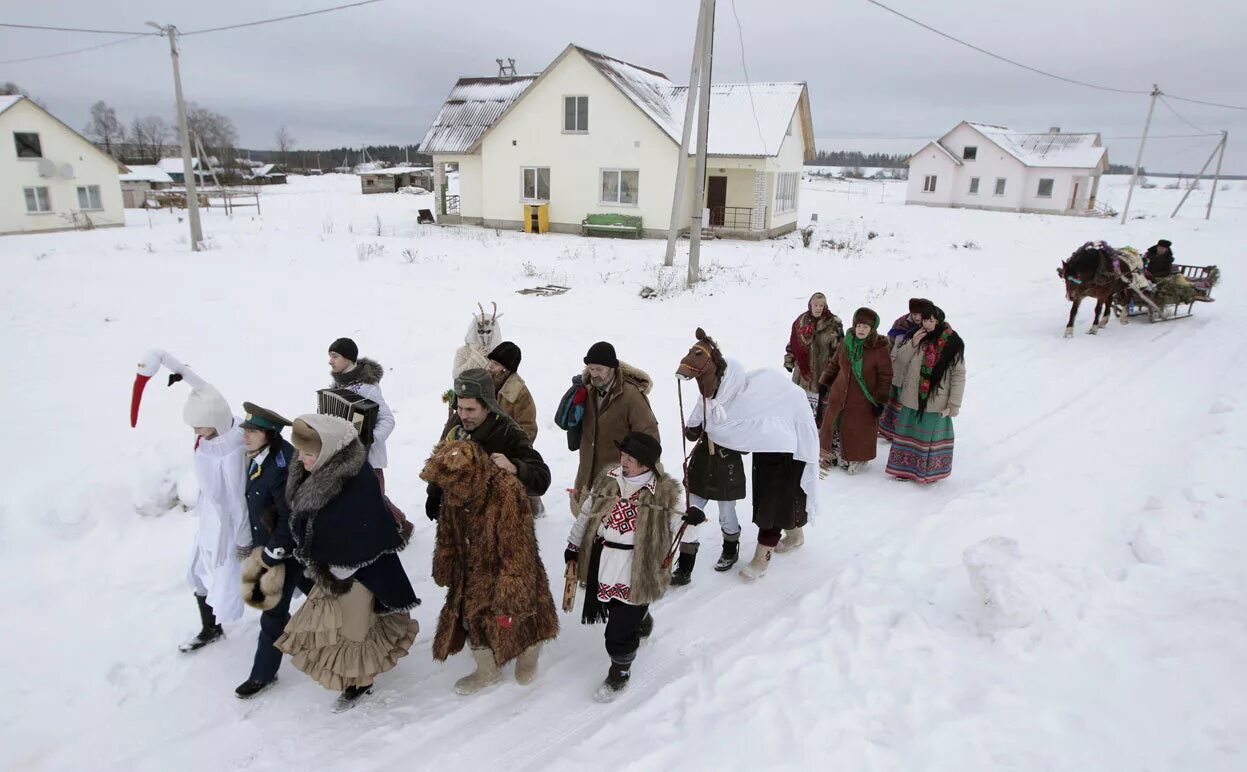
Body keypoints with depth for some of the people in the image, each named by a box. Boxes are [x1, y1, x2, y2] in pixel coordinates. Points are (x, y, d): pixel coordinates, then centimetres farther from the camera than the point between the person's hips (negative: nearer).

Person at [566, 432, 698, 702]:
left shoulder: (663, 491, -11)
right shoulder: (607, 480, 0)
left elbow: (675, 528, -4)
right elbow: (586, 514, 11)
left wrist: (689, 520, -25)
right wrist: (573, 545, 16)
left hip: (638, 570, -5)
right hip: (602, 563, 5)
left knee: (621, 627, 0)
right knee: (612, 610, 22)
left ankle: (620, 672, 28)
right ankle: (642, 622, 55)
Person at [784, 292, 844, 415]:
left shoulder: (833, 323, -9)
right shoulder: (801, 321, 3)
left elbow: (838, 347, -9)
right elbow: (792, 342, 11)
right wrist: (789, 361, 10)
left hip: (822, 370, -4)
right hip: (803, 369, 4)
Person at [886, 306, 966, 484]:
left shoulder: (953, 344, -11)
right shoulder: (916, 338, 1)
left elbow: (959, 376, -8)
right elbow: (898, 364, 2)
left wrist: (953, 406, -10)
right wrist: (912, 345, -14)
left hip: (936, 405, -4)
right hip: (911, 401, 4)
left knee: (931, 436, 10)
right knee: (908, 435, 15)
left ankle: (930, 471, 26)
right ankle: (905, 469, 31)